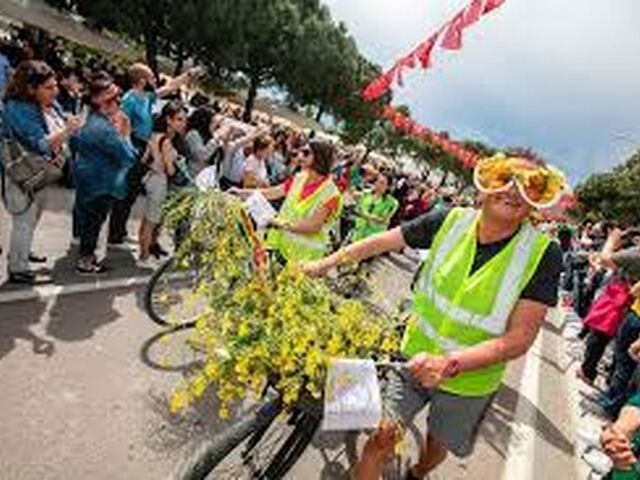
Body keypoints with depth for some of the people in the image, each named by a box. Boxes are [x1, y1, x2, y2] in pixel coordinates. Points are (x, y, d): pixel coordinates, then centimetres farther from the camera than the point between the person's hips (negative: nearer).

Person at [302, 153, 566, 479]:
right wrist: (324, 264, -1)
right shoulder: (451, 221, -14)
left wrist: (449, 363, -35)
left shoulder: (543, 255, -21)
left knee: (438, 446, 24)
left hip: (469, 381, 0)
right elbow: (382, 242, -5)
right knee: (383, 437, -2)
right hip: (417, 358, 0)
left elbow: (519, 338, -23)